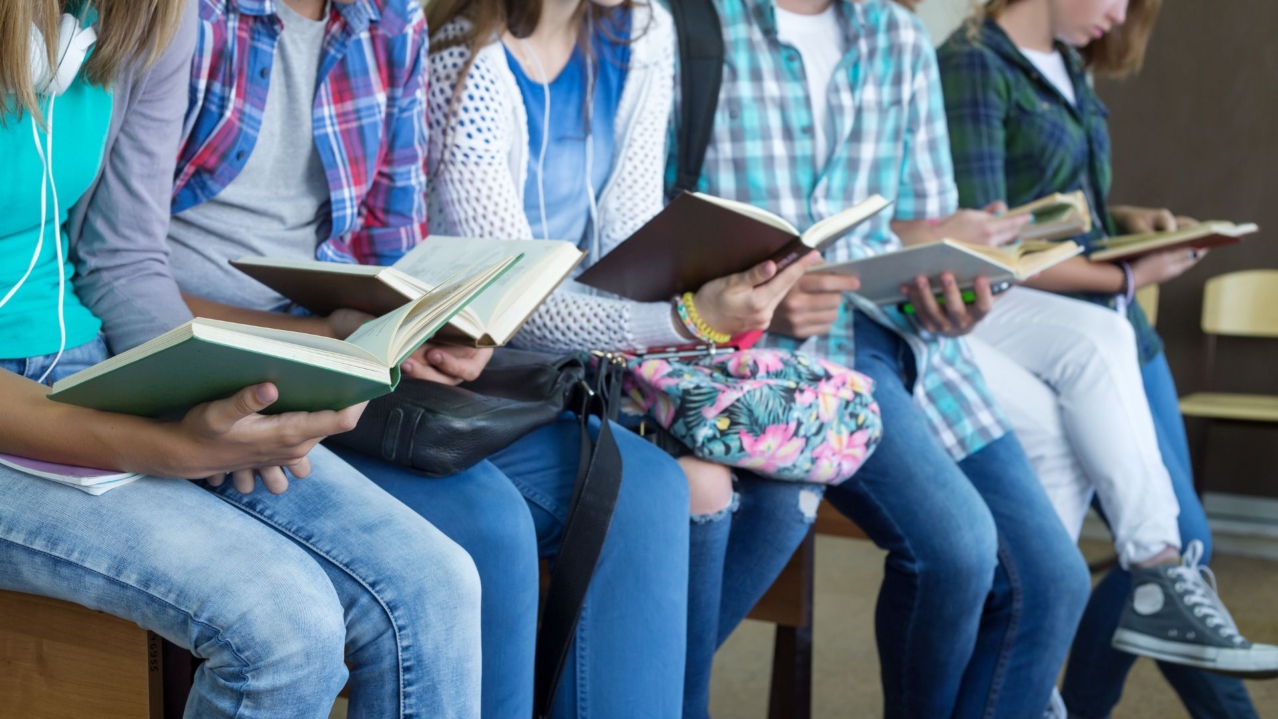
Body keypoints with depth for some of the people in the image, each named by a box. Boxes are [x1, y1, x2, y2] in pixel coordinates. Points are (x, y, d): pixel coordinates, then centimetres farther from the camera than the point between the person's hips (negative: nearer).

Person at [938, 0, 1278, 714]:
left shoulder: (1070, 67, 16)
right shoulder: (972, 64, -9)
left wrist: (1126, 218, 5)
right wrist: (1125, 278, -14)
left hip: (1115, 322, 9)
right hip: (1013, 315, -9)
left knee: (1180, 546, 4)